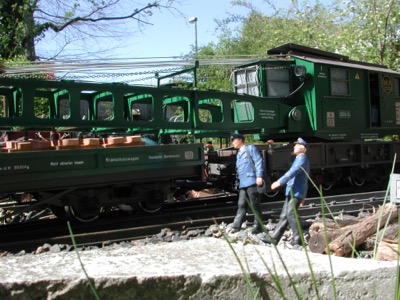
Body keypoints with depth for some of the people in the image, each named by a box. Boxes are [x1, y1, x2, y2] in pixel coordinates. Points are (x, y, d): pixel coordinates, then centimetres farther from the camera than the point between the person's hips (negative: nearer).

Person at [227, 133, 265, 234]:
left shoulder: (250, 148, 2)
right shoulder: (238, 154, 25)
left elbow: (259, 161, -7)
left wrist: (259, 176, -17)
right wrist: (240, 181, 20)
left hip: (252, 181, -7)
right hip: (243, 184, 7)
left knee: (255, 205, -1)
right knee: (241, 205, 3)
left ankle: (258, 226, 5)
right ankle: (236, 226, 0)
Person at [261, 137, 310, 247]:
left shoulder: (302, 158, -9)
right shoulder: (300, 159, 24)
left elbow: (293, 172, -23)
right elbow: (302, 178, 29)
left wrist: (279, 182, -29)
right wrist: (303, 196, 32)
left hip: (296, 192, -10)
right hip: (292, 192, 10)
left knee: (290, 214, -13)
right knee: (284, 216, 7)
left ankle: (297, 239, -9)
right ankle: (274, 238, 7)